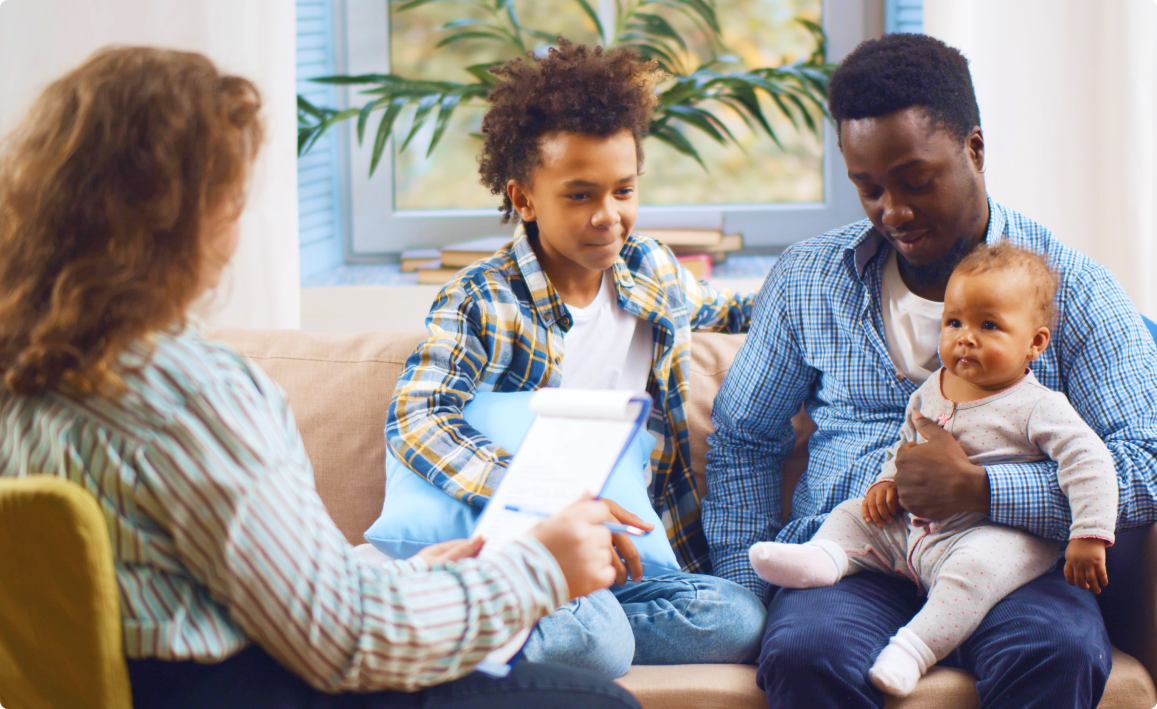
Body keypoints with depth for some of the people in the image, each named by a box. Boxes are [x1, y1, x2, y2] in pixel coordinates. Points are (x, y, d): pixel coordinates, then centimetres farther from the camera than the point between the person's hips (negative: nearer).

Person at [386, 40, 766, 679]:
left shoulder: (651, 268, 15)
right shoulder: (481, 301, -4)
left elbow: (716, 312, 39)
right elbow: (414, 421, -19)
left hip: (628, 559, 8)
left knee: (739, 618, -25)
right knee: (593, 639, -40)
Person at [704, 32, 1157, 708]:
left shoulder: (1074, 288, 5)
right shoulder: (808, 278, 15)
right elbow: (743, 438, 22)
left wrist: (978, 489, -14)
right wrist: (746, 587, 7)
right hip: (854, 565, 0)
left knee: (1059, 652, -35)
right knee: (804, 653, -36)